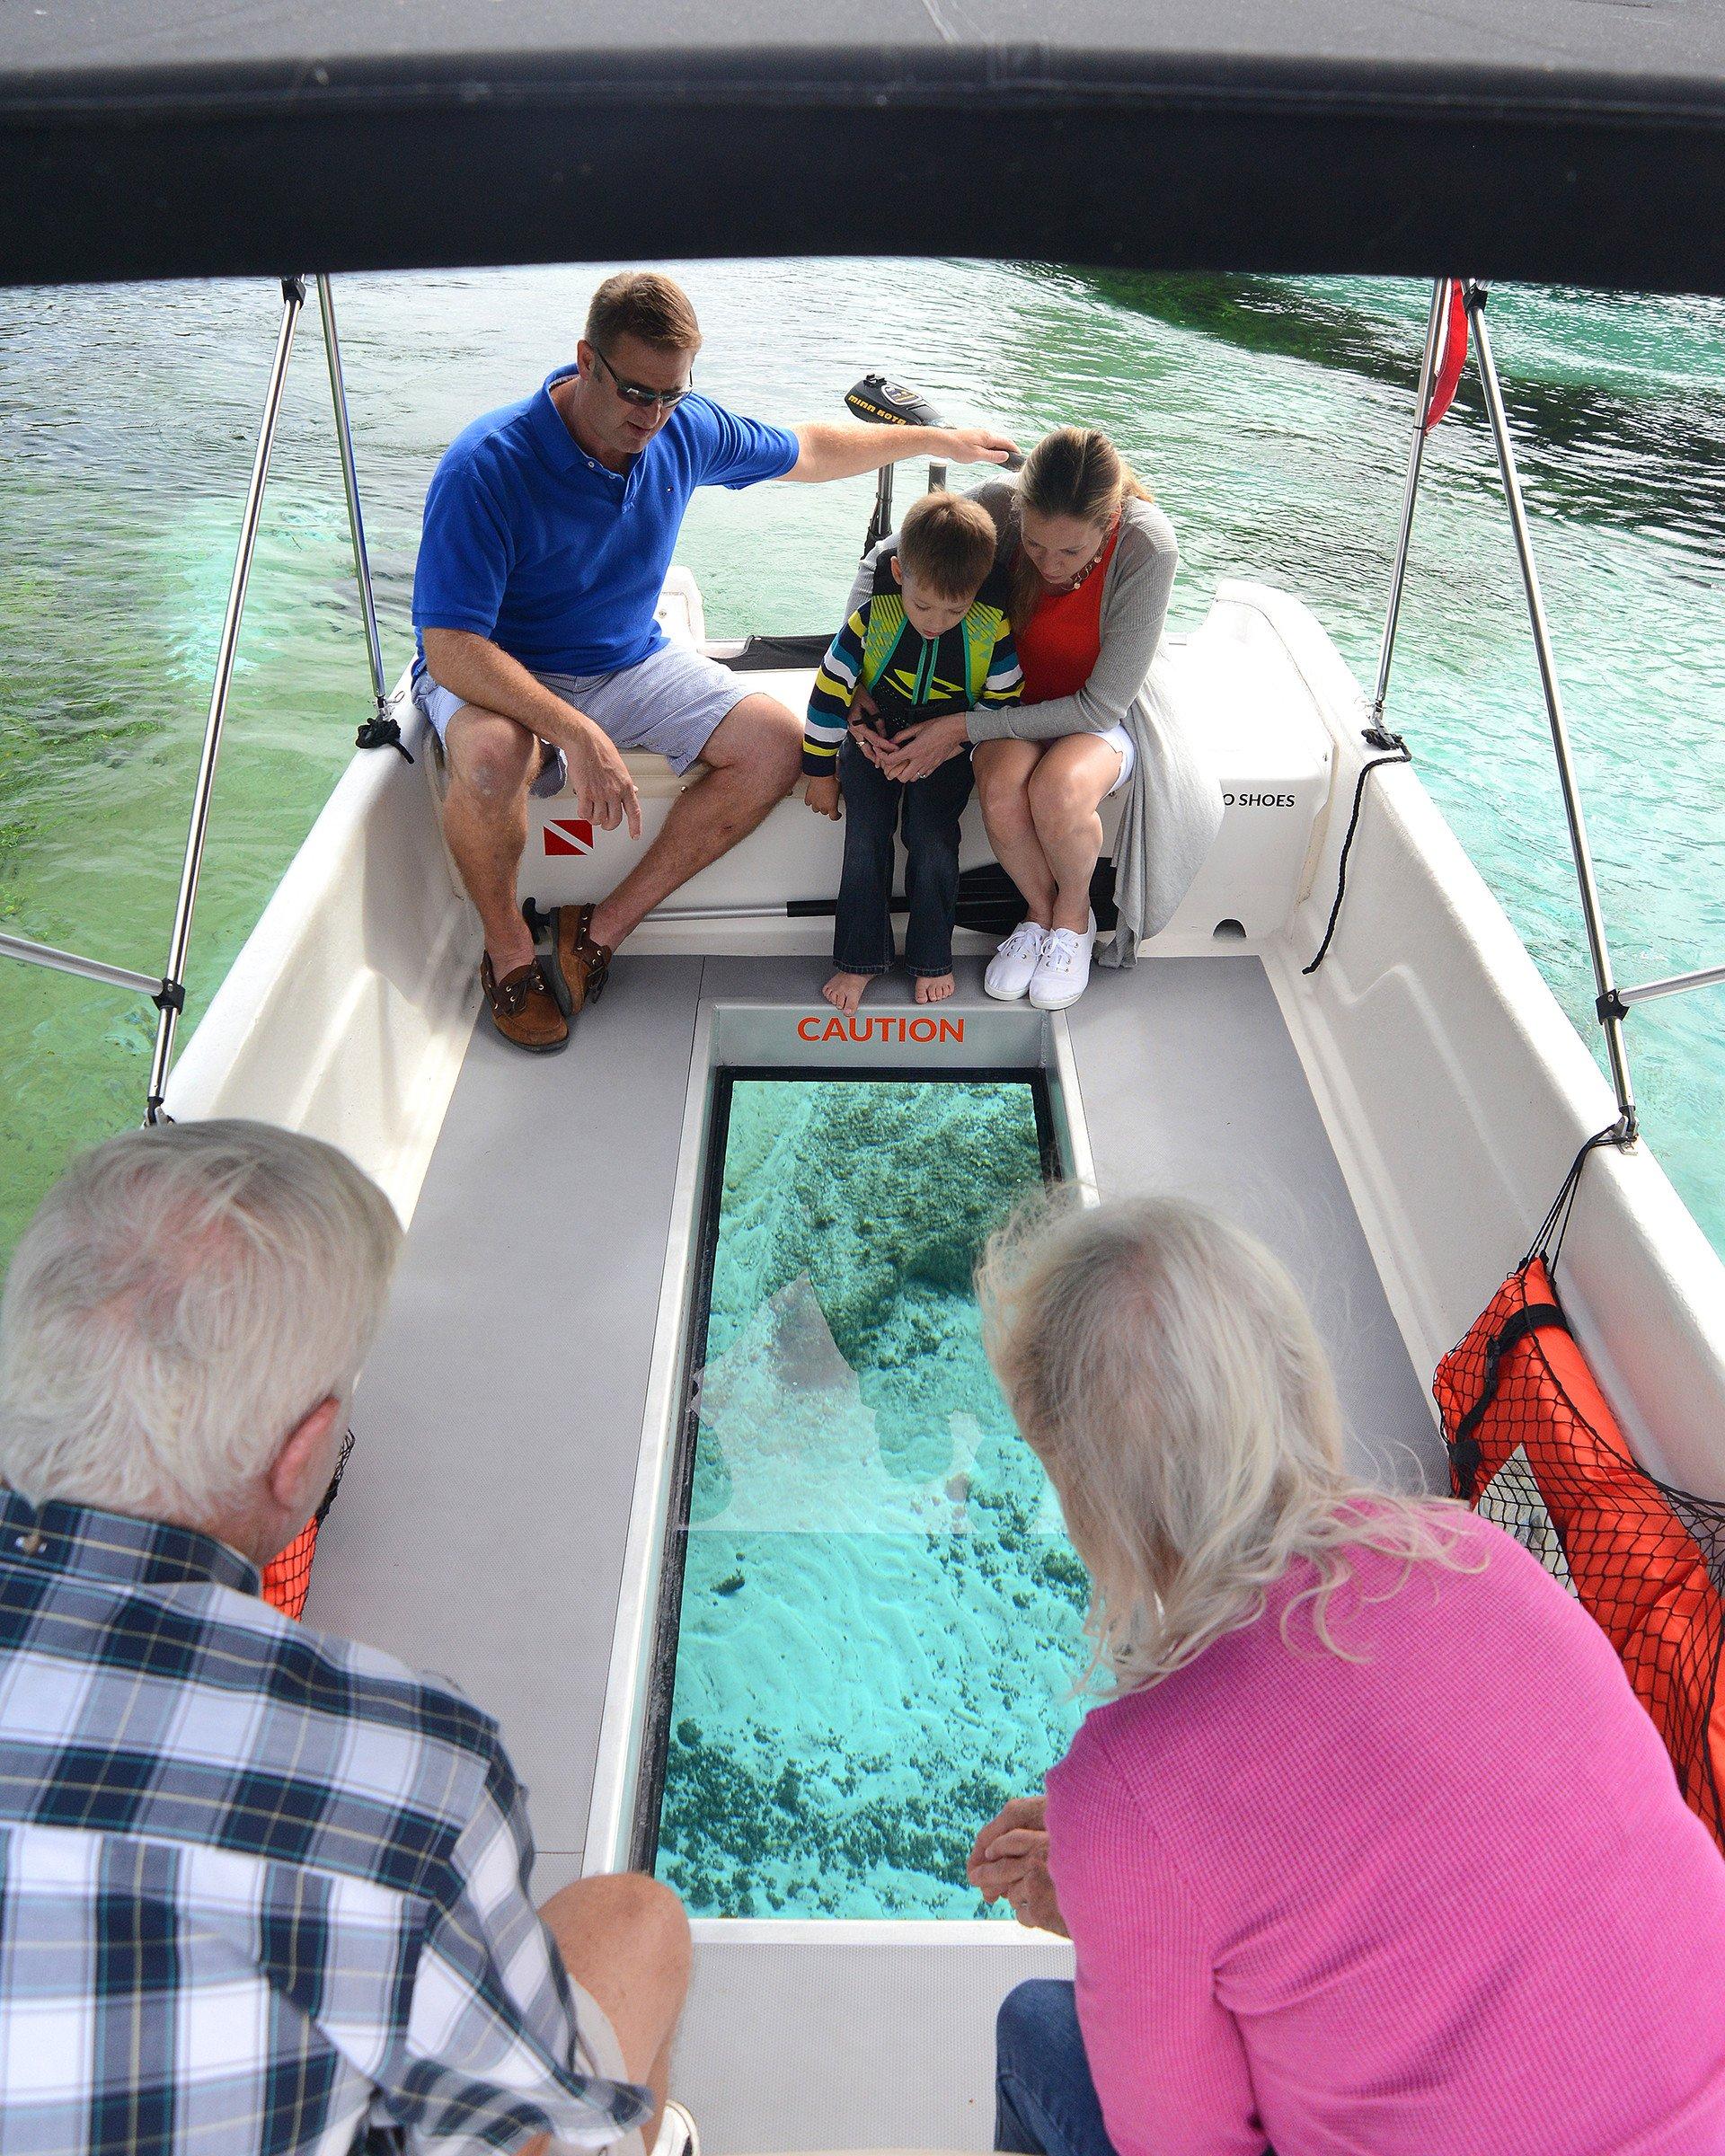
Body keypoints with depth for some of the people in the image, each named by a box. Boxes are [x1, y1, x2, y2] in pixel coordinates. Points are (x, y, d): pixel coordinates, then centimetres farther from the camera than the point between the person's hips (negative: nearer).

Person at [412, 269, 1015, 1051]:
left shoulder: (686, 430, -6)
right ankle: (507, 948, -9)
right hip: (492, 673, -5)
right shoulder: (487, 466, -24)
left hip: (629, 662, 6)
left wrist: (937, 441, 20)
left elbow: (804, 450, 14)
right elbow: (451, 648, -30)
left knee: (776, 741, -15)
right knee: (492, 758, -41)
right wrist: (575, 733, -43)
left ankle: (600, 929, -9)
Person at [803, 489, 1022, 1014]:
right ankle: (860, 958, 3)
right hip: (874, 736, 1)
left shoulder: (992, 628, -18)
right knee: (865, 842, -10)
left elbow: (1003, 701, -4)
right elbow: (830, 689, -11)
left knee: (933, 842, -14)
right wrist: (819, 772, -6)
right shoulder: (872, 616, -19)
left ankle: (931, 958, 4)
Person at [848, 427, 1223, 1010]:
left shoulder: (1147, 545, -29)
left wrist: (965, 728, -29)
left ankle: (1073, 918, -2)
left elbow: (1102, 704, -26)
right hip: (1015, 697, 2)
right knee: (1001, 791, -31)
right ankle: (1039, 912, 1)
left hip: (1103, 709, -2)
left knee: (1057, 787, -35)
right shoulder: (997, 509, -23)